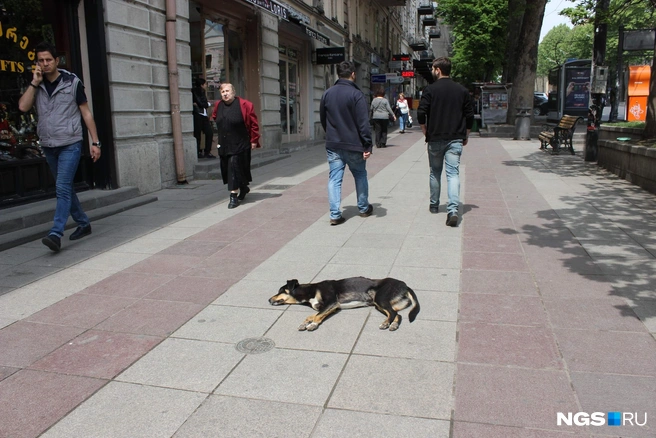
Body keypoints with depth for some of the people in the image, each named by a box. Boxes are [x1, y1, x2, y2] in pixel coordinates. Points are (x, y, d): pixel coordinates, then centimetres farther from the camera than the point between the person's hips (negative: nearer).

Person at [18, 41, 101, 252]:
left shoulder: (72, 82, -2)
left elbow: (86, 112, 0)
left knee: (63, 188, -14)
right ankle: (83, 223, 26)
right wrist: (34, 82, -8)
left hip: (70, 144, -5)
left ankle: (56, 234, -19)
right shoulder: (36, 85, 8)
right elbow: (23, 107, -6)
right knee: (65, 188, 13)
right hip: (48, 146, 5)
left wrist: (95, 142, -4)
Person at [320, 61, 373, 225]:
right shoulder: (356, 94, -12)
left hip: (333, 145, 4)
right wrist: (367, 145, -13)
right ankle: (364, 208, 28)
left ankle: (335, 214, -2)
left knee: (334, 178, 4)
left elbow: (323, 119, 14)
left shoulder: (327, 94, 5)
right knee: (360, 176, 15)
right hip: (353, 144, -3)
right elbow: (363, 123, -16)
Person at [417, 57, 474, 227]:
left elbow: (421, 113, -11)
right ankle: (453, 210, -17)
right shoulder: (462, 90, 5)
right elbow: (470, 115, 7)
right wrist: (465, 135, 18)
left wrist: (425, 131, 4)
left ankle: (434, 205, 27)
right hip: (455, 139, 1)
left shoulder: (430, 89, -5)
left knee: (435, 173, 15)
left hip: (435, 138, -1)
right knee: (453, 173, -2)